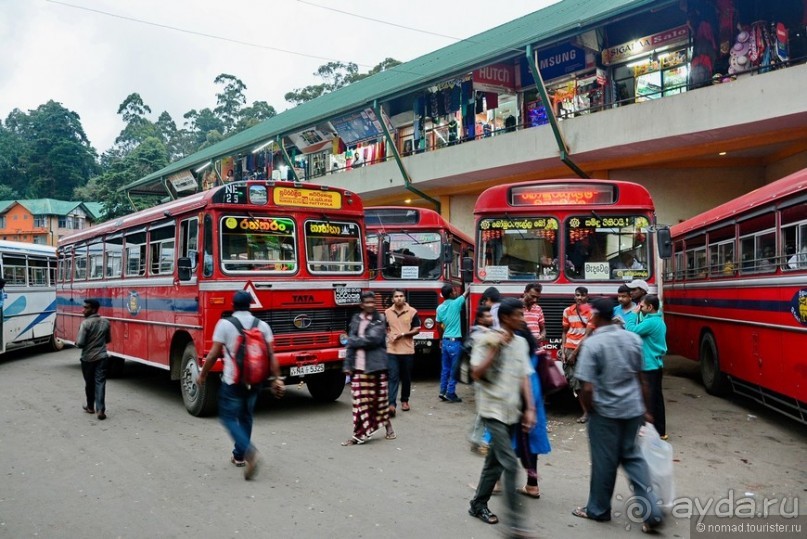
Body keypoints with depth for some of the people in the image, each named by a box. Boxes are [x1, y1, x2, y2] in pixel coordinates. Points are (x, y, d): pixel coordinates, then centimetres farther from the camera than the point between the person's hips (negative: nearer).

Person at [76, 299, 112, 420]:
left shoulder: (85, 323, -16)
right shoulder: (105, 322, 2)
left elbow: (80, 343, -17)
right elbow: (108, 339, 13)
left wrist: (76, 342, 4)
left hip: (88, 358, -3)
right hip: (101, 357, 3)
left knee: (89, 383, 13)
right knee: (100, 383, 0)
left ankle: (90, 407, 29)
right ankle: (100, 410, -9)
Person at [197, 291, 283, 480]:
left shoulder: (224, 324, -7)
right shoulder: (262, 325, 3)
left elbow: (213, 354, -7)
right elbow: (271, 355, -1)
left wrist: (202, 375, 6)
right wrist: (276, 379, 5)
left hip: (233, 381, -4)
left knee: (228, 416, 5)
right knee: (245, 416, 21)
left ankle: (248, 450, -17)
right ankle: (239, 455, 28)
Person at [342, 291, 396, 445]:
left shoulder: (380, 320, 0)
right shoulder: (356, 320, 11)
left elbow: (373, 339, -15)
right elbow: (351, 343, 8)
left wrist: (355, 341, -5)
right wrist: (348, 365, 1)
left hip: (376, 366, -3)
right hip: (358, 367, 3)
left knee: (380, 398, 6)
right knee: (359, 401, 1)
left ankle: (388, 426, 27)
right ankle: (360, 434, 8)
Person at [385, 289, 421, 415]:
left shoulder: (412, 312, -2)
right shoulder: (387, 312, 5)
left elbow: (417, 330, -2)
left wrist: (402, 334, -14)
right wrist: (388, 335, -4)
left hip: (407, 350, 0)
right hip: (392, 350, 0)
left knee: (406, 377, 10)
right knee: (393, 377, -6)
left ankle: (405, 400, 26)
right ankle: (391, 404, -11)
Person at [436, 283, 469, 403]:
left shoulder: (439, 308, 5)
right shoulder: (455, 303, -11)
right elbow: (466, 292, 3)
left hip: (445, 341, 6)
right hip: (455, 342, -6)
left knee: (445, 369, 12)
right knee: (454, 369, 1)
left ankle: (443, 392, 14)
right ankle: (450, 393, 2)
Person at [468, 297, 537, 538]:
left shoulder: (521, 343, 6)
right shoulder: (487, 340, -10)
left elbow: (524, 377, 8)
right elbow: (476, 374, -15)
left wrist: (530, 408, 3)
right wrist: (494, 349, -20)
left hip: (512, 411, 6)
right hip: (493, 409, -6)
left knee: (495, 461, 15)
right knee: (510, 464, -11)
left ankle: (478, 505, 32)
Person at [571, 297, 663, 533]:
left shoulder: (592, 343, -16)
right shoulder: (633, 338, 1)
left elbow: (587, 388, -19)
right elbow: (641, 378, 10)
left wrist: (590, 410, -1)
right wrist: (643, 408, 20)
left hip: (605, 411, -5)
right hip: (632, 408, 5)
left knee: (604, 461, 9)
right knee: (632, 456, 18)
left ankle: (598, 510, 27)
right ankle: (652, 511, 12)